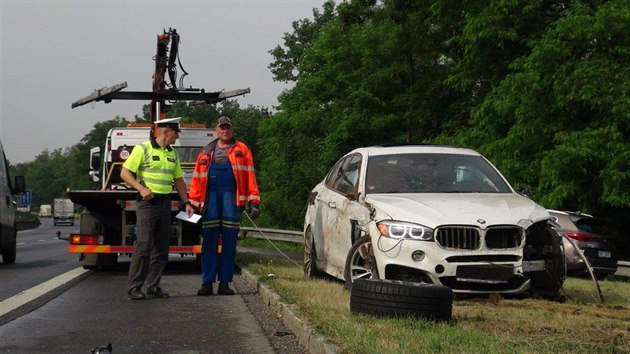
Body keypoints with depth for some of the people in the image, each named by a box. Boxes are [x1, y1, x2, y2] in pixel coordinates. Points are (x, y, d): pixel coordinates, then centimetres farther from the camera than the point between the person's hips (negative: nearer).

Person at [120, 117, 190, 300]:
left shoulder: (172, 154, 16)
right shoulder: (143, 149, -5)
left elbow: (179, 180, 22)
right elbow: (125, 173, -7)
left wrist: (187, 202, 13)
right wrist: (141, 188, -20)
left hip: (165, 202, 7)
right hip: (147, 202, -7)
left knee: (161, 247, 7)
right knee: (144, 245, -12)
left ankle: (153, 286, 14)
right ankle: (134, 288, -8)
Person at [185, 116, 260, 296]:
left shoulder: (241, 150, 13)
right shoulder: (206, 152, 19)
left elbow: (250, 176, 5)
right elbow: (197, 179, 14)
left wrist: (253, 201, -3)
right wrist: (192, 203, 7)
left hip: (231, 197, -1)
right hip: (210, 196, 1)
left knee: (229, 243, 1)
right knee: (209, 242, -1)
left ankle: (224, 283, 6)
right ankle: (207, 282, 1)